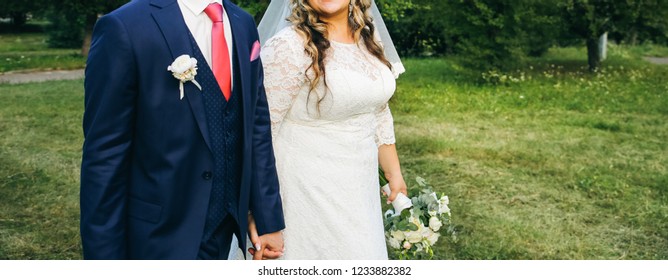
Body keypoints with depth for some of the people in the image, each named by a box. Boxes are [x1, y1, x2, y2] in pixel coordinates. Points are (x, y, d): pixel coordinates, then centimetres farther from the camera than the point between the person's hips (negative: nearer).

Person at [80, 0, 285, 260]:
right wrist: (104, 253, -12)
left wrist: (269, 219, 4)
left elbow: (257, 125, 4)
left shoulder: (243, 24, 3)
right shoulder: (124, 27, -16)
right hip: (161, 237, -5)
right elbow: (104, 157, -14)